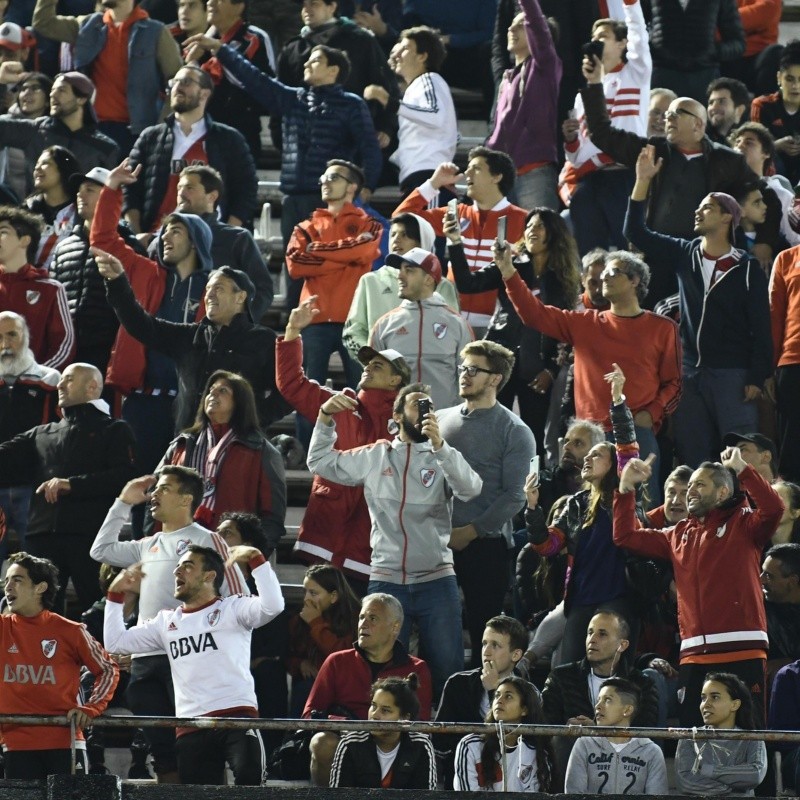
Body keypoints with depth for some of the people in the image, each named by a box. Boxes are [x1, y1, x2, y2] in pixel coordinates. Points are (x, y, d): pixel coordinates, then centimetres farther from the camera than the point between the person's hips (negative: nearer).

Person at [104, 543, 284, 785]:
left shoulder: (233, 609, 7)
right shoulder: (166, 621, 21)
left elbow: (273, 605, -12)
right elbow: (116, 642, 22)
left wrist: (256, 559, -14)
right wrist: (115, 594, 18)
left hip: (238, 718, -5)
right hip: (191, 728, 5)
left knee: (249, 783, -27)